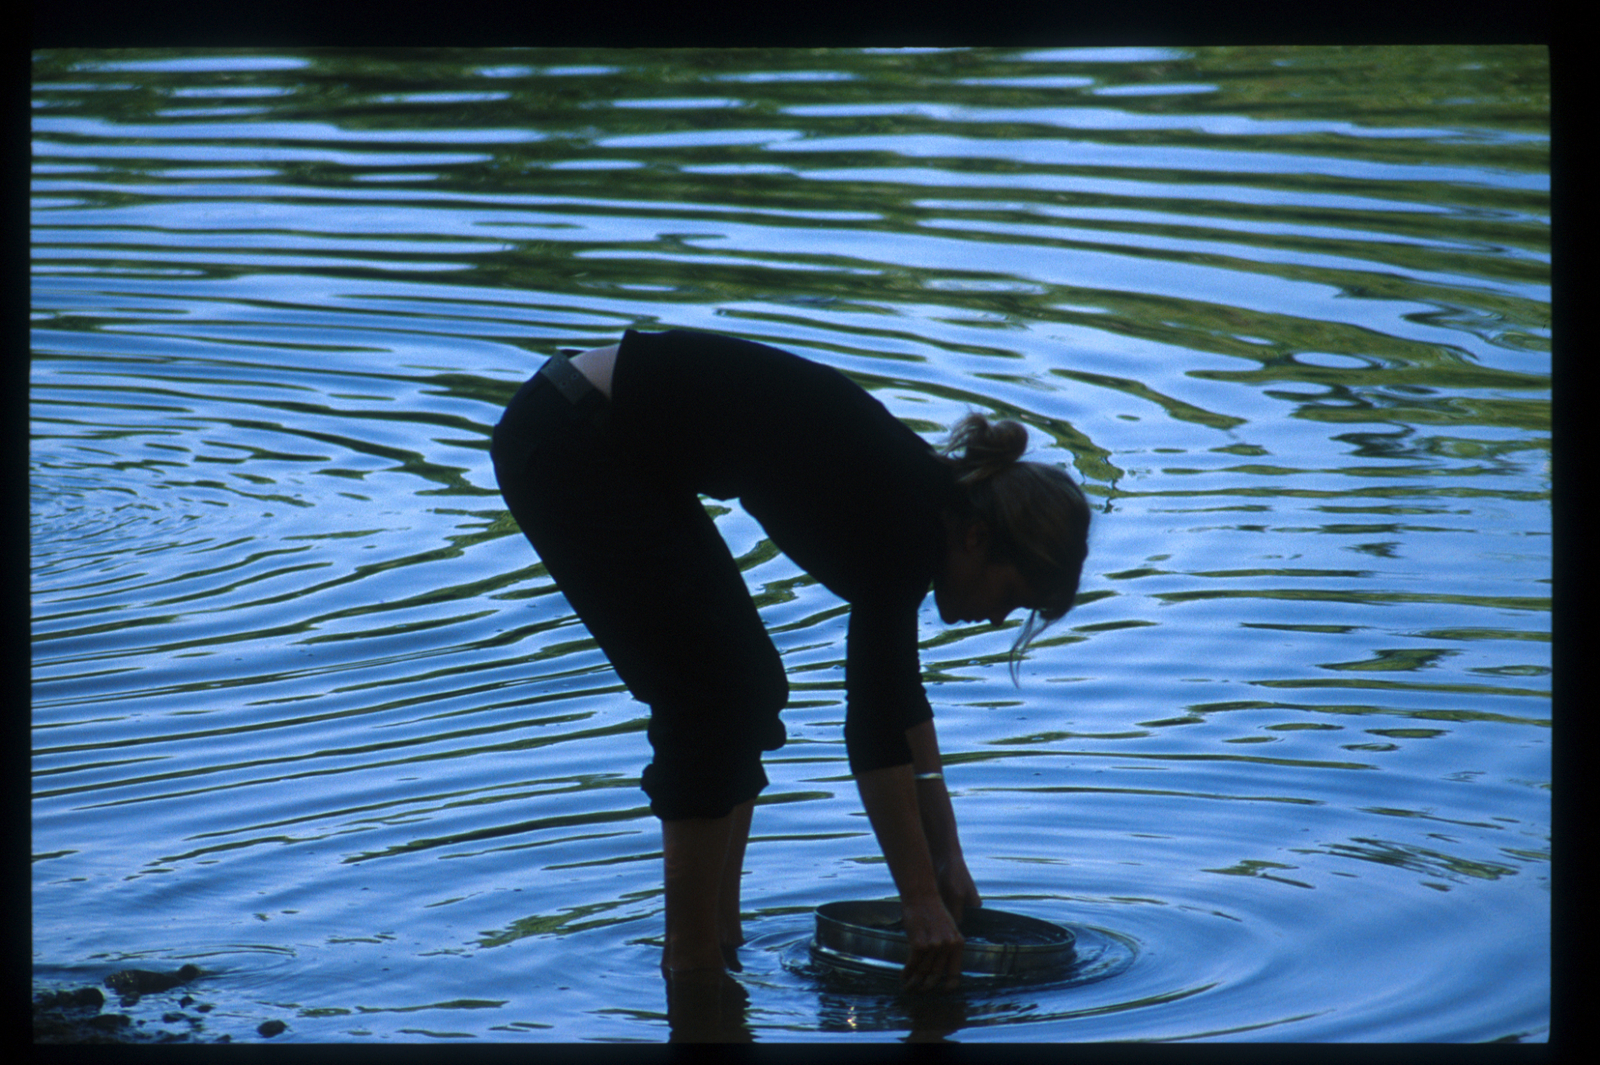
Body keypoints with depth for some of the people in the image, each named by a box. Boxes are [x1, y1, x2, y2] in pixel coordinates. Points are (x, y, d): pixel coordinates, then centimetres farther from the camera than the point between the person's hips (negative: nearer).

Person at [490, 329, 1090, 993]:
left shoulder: (914, 497, 8)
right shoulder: (903, 520, -17)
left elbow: (898, 696, 18)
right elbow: (873, 728, -18)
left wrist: (946, 857, 20)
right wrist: (921, 901, -13)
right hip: (568, 448, -9)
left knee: (748, 686, 10)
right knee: (713, 690, -7)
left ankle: (715, 938, 17)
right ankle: (694, 965, -1)